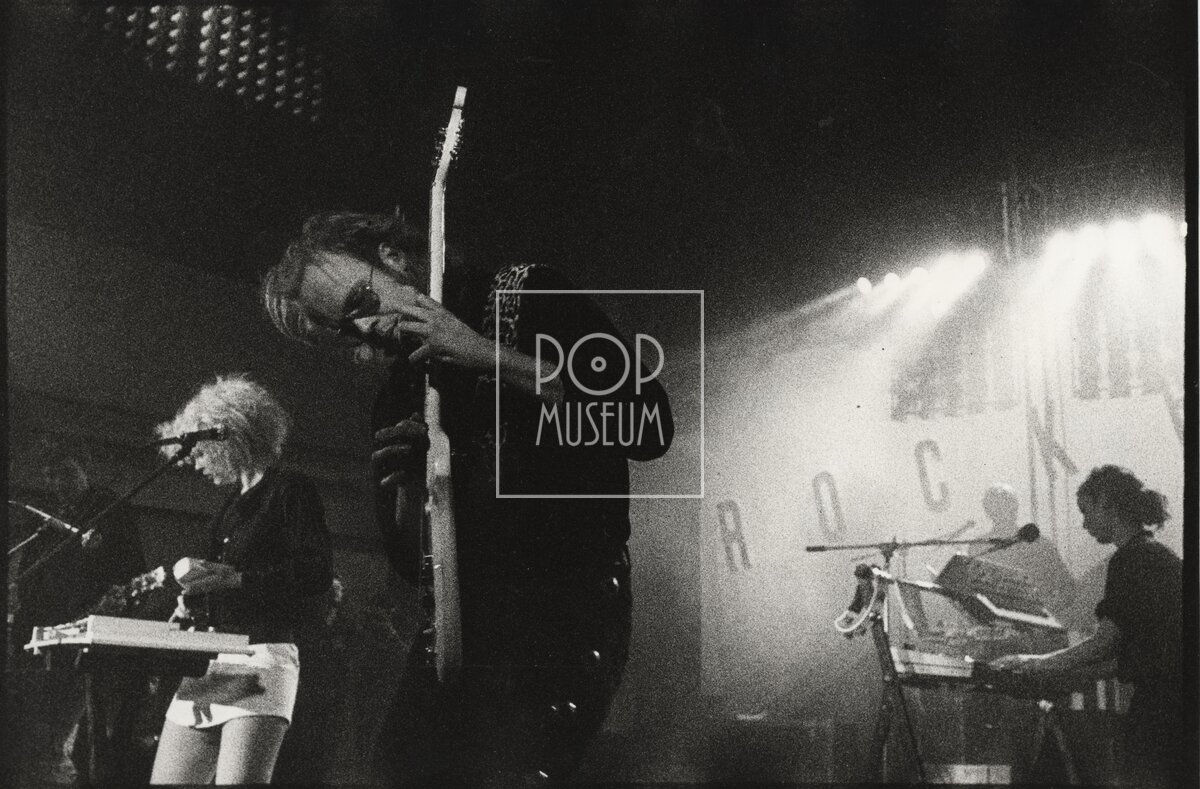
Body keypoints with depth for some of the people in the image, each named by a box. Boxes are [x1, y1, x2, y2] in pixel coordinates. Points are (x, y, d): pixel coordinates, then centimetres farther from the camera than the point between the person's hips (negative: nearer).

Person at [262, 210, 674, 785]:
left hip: (568, 604, -6)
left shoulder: (528, 299, 0)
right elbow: (411, 565, 17)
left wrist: (489, 357, -14)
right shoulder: (396, 397, 14)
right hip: (462, 621, 6)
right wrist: (406, 484, -5)